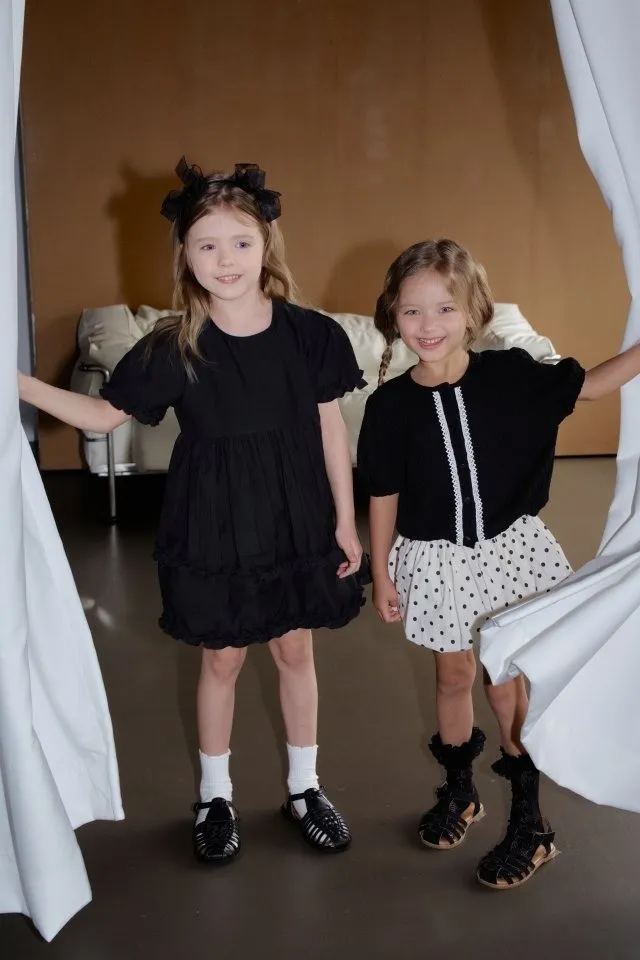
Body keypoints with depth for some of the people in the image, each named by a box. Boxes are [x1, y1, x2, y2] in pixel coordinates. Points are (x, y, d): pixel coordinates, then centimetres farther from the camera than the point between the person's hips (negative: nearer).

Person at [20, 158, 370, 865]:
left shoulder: (309, 334, -10)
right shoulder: (173, 348, -11)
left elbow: (331, 430, -1)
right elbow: (105, 415, 0)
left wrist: (345, 522, 2)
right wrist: (19, 384, -12)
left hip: (295, 520, 1)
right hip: (211, 526, -1)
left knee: (295, 650, 15)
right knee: (222, 658, 13)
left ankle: (303, 787, 37)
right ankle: (214, 795, 36)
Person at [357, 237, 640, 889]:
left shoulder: (508, 374, -9)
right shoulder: (390, 404, -10)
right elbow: (383, 495, -2)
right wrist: (381, 572, 2)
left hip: (507, 547, 0)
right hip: (435, 559, 1)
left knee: (506, 678, 6)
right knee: (453, 675, 16)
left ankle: (530, 821, 25)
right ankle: (458, 790, 41)